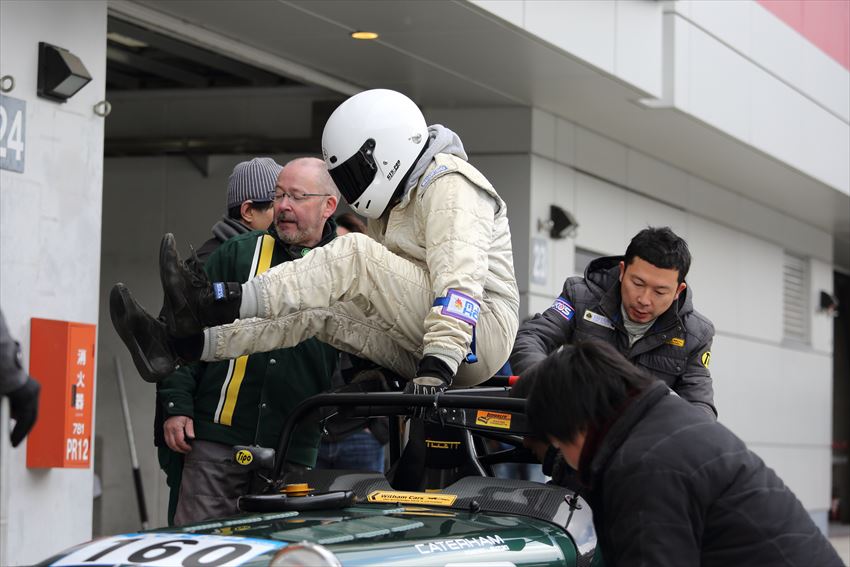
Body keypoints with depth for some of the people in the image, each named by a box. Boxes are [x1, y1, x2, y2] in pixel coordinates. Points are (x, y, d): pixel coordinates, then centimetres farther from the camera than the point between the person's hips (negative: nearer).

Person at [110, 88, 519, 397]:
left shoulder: (449, 186, -10)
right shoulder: (398, 201, 23)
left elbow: (460, 279, -24)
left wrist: (438, 366, -34)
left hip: (481, 330, -9)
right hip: (423, 345, 9)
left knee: (354, 256, -22)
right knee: (315, 310, -3)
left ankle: (217, 301, -28)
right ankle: (181, 345, -9)